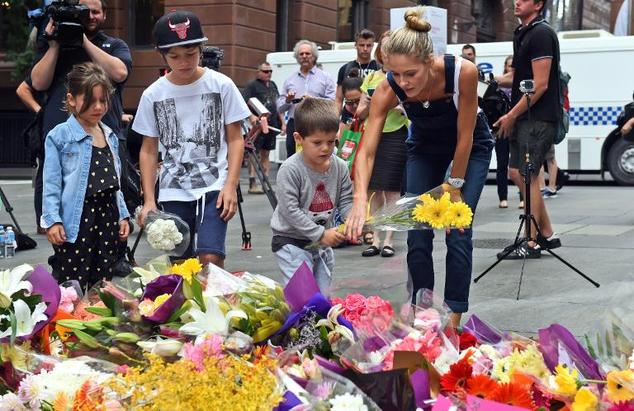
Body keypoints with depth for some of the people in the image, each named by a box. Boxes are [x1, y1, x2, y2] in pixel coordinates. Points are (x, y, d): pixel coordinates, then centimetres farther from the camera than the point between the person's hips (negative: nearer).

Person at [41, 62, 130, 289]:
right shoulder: (59, 136, -5)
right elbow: (51, 183, -7)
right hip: (76, 219, -6)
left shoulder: (110, 137, 13)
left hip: (108, 215, 6)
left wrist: (122, 215, 15)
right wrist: (52, 220, -13)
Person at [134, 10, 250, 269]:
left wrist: (231, 186, -10)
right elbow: (148, 150, 8)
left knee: (210, 258, -17)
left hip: (214, 187, -2)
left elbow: (235, 139, 1)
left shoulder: (221, 85, -3)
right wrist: (149, 199, 0)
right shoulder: (153, 94, 2)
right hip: (173, 192, 2)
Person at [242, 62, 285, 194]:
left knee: (266, 154, 10)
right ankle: (252, 184, -6)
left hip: (272, 126, 7)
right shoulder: (252, 85, -5)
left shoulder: (273, 85, 18)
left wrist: (282, 123, 19)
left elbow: (278, 105, 24)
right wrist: (251, 116, -29)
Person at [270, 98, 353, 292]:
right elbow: (290, 210, -22)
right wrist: (321, 234, -23)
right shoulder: (290, 170, -20)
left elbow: (345, 202, 4)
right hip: (291, 241, -6)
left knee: (323, 294, 15)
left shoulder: (340, 167, -3)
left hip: (323, 242, 6)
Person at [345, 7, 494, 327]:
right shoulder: (388, 90, -31)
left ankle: (453, 320, -1)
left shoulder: (463, 72, -38)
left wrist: (454, 186, -17)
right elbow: (366, 151, -33)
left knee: (457, 233, -10)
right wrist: (360, 201, -47)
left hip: (471, 146, -2)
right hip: (425, 147, 2)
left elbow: (465, 137, -26)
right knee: (418, 236, -4)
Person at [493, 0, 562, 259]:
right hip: (525, 118, 10)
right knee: (517, 173, 11)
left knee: (527, 176, -7)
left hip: (539, 118, -10)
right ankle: (547, 234, 19)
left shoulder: (541, 34, -13)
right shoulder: (522, 34, 16)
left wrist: (512, 115, -16)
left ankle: (532, 244, -1)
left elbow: (540, 84, -18)